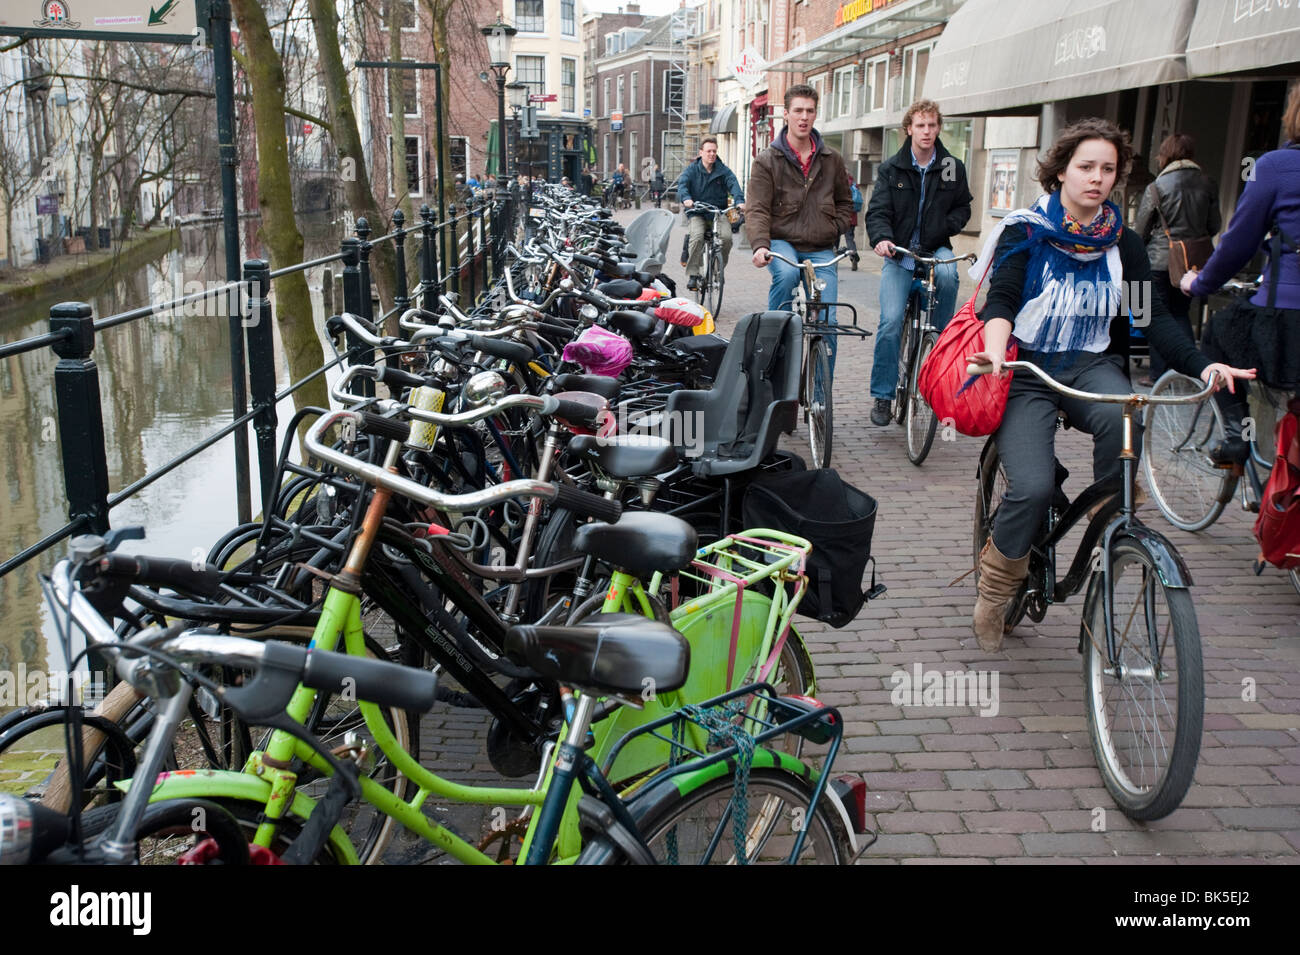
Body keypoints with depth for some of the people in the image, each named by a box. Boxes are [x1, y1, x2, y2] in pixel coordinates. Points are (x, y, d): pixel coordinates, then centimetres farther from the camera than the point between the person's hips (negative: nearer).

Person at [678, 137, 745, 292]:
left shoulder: (723, 170, 6)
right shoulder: (692, 170, 2)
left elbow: (733, 184, -9)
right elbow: (682, 184, -13)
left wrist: (740, 200, -31)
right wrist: (686, 198, -37)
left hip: (718, 213, 2)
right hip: (697, 214, -2)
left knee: (726, 236, -24)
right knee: (697, 236, -30)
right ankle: (692, 275, -22)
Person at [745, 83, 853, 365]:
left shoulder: (831, 159, 11)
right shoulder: (767, 160, 0)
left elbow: (845, 201, 24)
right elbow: (757, 209, -8)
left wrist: (835, 229, 5)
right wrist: (760, 245, -25)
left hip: (821, 250, 2)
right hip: (782, 241, -2)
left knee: (826, 323, -7)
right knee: (787, 273, -38)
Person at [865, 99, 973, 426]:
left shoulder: (953, 168, 6)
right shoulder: (891, 168, 4)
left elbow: (963, 207, 15)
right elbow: (877, 211, -3)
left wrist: (945, 227, -6)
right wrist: (881, 238, -24)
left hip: (936, 249, 1)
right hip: (899, 253, 0)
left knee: (947, 274, -36)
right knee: (891, 321, -15)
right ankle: (882, 396, -3)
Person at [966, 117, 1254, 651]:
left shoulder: (1123, 243, 9)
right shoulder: (1026, 231, 0)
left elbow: (1152, 314, 0)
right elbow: (1001, 300, -12)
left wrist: (1199, 365, -17)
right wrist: (996, 349, -35)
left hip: (1091, 366, 3)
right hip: (1028, 369, -3)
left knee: (1122, 416, -35)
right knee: (1033, 487, -25)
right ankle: (995, 588, 2)